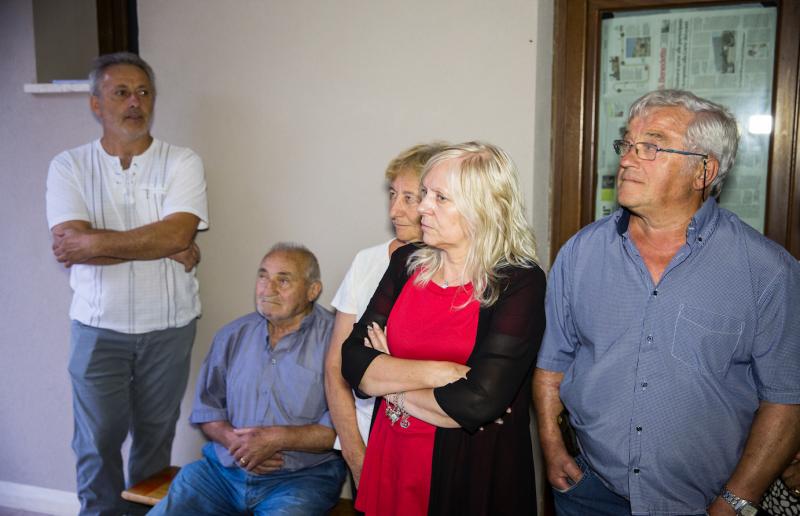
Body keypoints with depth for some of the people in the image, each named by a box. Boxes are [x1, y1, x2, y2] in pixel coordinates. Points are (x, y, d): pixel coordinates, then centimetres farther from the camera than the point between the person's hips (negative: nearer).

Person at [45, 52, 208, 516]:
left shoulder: (183, 163, -3)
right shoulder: (69, 167, -1)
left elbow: (178, 233, -18)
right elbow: (70, 246, -14)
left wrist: (94, 241, -17)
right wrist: (165, 247, -16)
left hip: (169, 326, 0)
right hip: (99, 327, 0)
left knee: (155, 438, 14)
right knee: (97, 442, 9)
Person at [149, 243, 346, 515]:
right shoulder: (233, 335, 11)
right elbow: (206, 407, 13)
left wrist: (277, 438, -17)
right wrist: (234, 441, -7)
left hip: (300, 477, -4)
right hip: (222, 469, 4)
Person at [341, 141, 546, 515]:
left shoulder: (519, 284, -15)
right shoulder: (407, 263, 0)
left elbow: (477, 403, -24)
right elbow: (353, 364, -5)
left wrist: (390, 379, -10)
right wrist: (434, 373, -19)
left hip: (475, 475, -4)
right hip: (392, 457, 5)